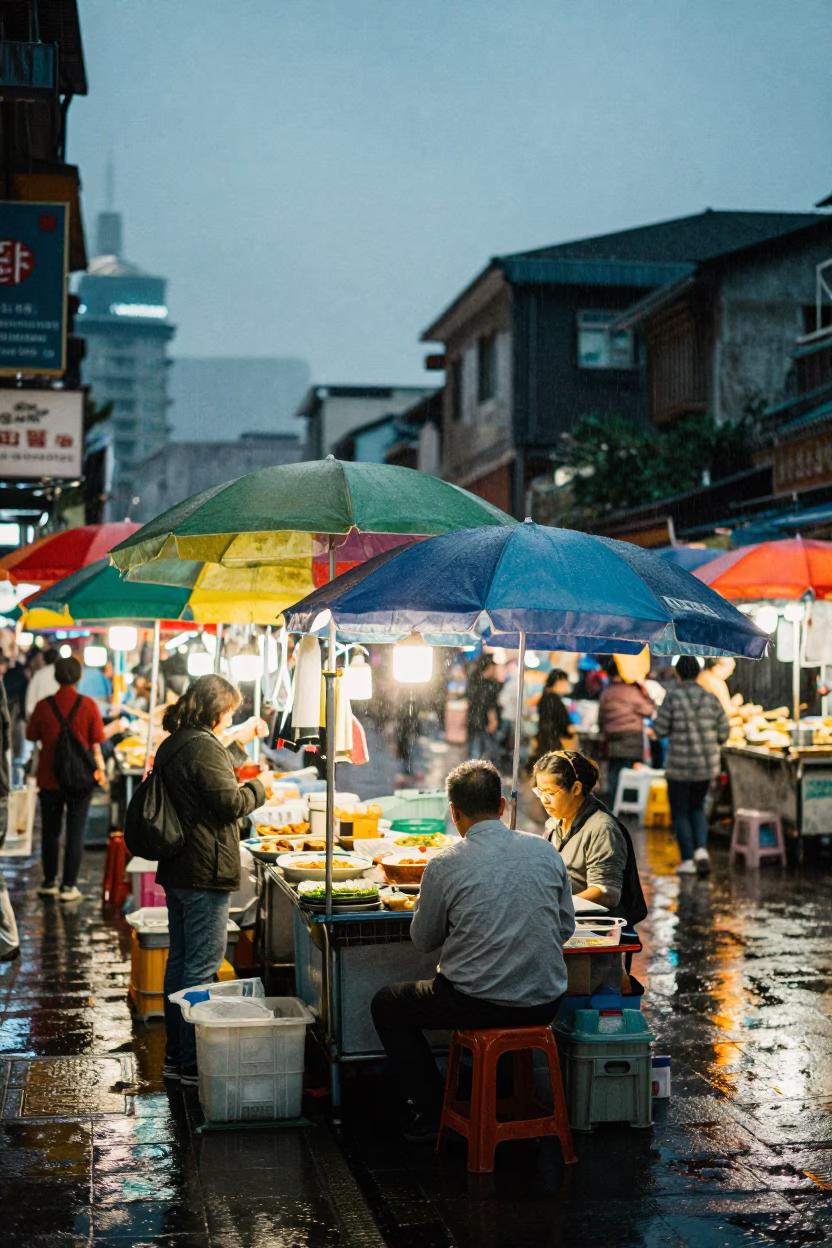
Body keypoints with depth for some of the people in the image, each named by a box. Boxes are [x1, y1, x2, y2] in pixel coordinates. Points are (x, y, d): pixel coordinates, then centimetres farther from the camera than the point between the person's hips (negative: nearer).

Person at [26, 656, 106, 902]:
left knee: (50, 831, 15)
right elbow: (96, 742, -6)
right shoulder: (88, 705, -9)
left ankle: (49, 882, 21)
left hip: (50, 777, 1)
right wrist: (100, 768, 7)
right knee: (75, 833, 5)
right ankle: (68, 886, 5)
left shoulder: (44, 705, -7)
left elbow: (32, 735, 5)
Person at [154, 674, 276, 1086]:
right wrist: (259, 785, -1)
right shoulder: (204, 748, -17)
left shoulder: (172, 746, 12)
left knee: (179, 959, 15)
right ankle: (193, 1063, -1)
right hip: (205, 872, -10)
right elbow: (231, 803, -18)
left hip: (176, 869, 10)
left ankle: (175, 1055, 23)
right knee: (203, 964, -4)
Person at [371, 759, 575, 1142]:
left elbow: (423, 940, 2)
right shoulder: (546, 851, -1)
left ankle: (430, 1111, 17)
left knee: (386, 1005, 21)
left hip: (479, 1005, -4)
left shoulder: (445, 865, -12)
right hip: (544, 1003, 5)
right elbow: (565, 928, 9)